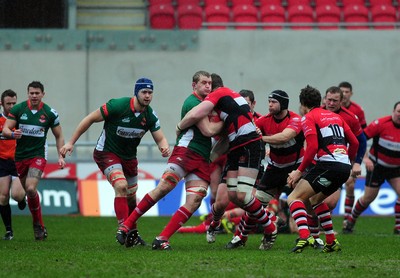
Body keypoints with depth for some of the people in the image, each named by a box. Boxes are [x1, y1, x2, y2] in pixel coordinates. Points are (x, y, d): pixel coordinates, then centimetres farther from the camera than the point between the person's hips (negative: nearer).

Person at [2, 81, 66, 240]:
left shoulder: (50, 113, -4)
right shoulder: (18, 109, -4)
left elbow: (59, 136, 7)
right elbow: (5, 129, -5)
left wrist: (61, 156, -2)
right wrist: (13, 134, -28)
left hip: (38, 155, -3)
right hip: (20, 156, 3)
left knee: (31, 189, -21)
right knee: (29, 192, 7)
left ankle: (38, 224, -4)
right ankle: (39, 226, 21)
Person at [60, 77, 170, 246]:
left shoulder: (150, 115, -9)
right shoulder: (118, 106, -24)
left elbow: (160, 138, -5)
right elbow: (90, 119, -15)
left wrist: (164, 147, -31)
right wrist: (71, 142, -14)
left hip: (129, 156, 6)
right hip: (107, 153, -6)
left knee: (131, 197, 14)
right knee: (121, 186, -27)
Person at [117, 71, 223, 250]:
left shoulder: (205, 102, 23)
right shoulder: (193, 102, -5)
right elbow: (208, 130, -12)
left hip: (202, 160, 8)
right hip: (186, 151, -8)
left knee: (194, 202, -11)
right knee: (163, 188, -22)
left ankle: (162, 239, -13)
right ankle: (126, 225, -14)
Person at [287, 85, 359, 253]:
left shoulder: (308, 118, 2)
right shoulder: (335, 116, 24)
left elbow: (312, 147, -11)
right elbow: (354, 142, 21)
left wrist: (299, 171, -7)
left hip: (328, 164, -8)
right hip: (345, 166, 8)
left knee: (294, 198, -6)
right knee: (315, 199, 29)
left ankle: (304, 237, -29)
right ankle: (332, 242, 22)